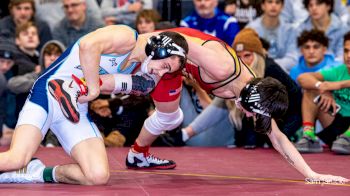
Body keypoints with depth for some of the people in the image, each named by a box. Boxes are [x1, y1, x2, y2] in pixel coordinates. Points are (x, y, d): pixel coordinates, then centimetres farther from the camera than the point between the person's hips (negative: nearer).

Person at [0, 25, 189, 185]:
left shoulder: (134, 66, 16)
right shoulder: (127, 37, -12)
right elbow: (88, 45, -30)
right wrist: (93, 88, -22)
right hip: (49, 94, -8)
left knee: (99, 176, -14)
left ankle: (40, 173, 3)